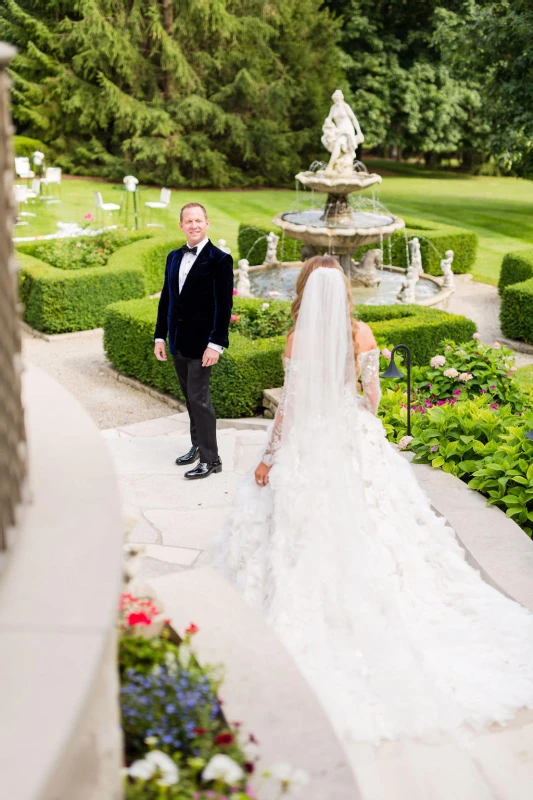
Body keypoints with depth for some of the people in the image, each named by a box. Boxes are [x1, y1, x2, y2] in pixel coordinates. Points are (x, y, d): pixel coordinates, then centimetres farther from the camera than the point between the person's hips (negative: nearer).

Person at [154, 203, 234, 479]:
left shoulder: (220, 260, -9)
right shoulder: (174, 257, 11)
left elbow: (224, 306, -14)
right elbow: (166, 299, 14)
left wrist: (216, 343, -19)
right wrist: (160, 336, 10)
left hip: (201, 343, -6)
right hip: (178, 342, 6)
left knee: (199, 399, -6)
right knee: (190, 398, 15)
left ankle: (210, 459, 3)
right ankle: (198, 445, 29)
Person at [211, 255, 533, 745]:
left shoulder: (297, 339, -13)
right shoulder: (362, 335, -6)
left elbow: (288, 406, -11)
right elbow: (372, 396, 2)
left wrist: (268, 458, -1)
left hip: (307, 445, -3)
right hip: (357, 442, 3)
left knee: (309, 534, 9)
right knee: (366, 529, 14)